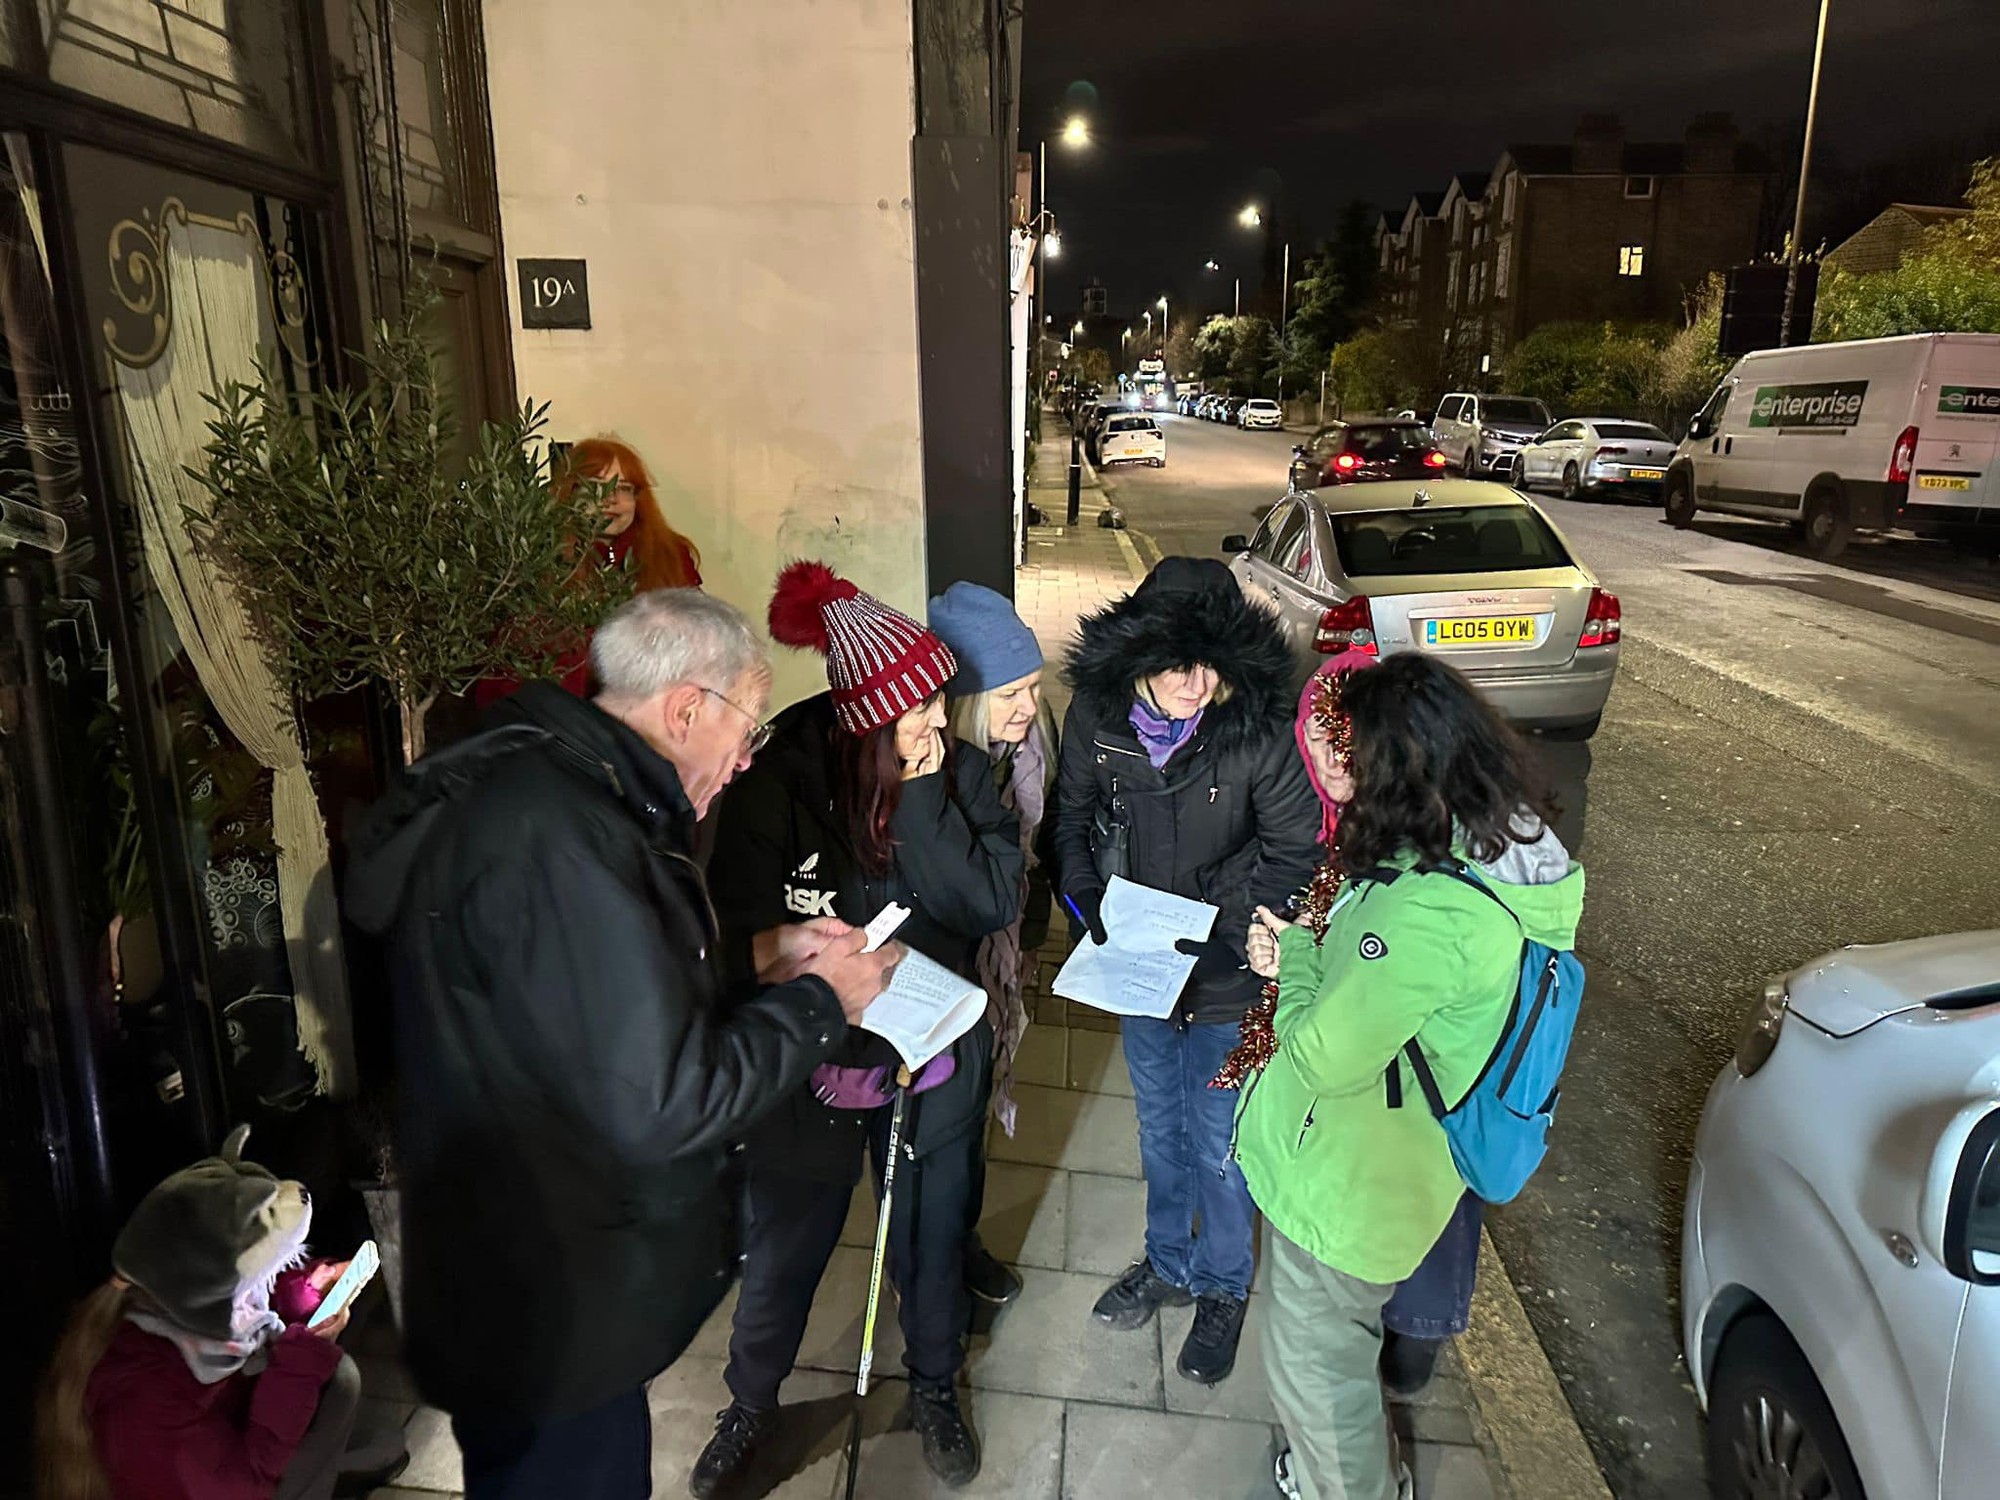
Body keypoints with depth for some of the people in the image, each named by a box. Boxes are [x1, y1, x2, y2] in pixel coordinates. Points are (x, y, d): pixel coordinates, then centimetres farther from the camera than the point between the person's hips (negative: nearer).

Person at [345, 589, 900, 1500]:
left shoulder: (545, 780, 3)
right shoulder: (560, 840, -31)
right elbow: (660, 1106, -29)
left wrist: (756, 961, 5)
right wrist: (818, 1001, -16)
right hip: (549, 1321, -9)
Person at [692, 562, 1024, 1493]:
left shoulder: (961, 772, -12)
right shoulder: (778, 786, -20)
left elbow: (994, 901, -20)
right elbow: (750, 934, -14)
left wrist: (921, 799, -27)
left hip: (935, 1059, 2)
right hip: (816, 1061, -2)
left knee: (931, 1239, 22)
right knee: (783, 1251, 19)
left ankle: (934, 1389, 51)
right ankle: (751, 1405, 47)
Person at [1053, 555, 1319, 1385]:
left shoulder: (1259, 729, -25)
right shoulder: (1097, 715, -14)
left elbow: (1295, 851, -16)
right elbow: (1072, 817, 3)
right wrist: (1086, 897, -11)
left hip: (1227, 975, -4)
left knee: (1217, 1144, 13)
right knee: (1159, 1127, 25)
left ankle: (1223, 1287, 41)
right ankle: (1168, 1263, 50)